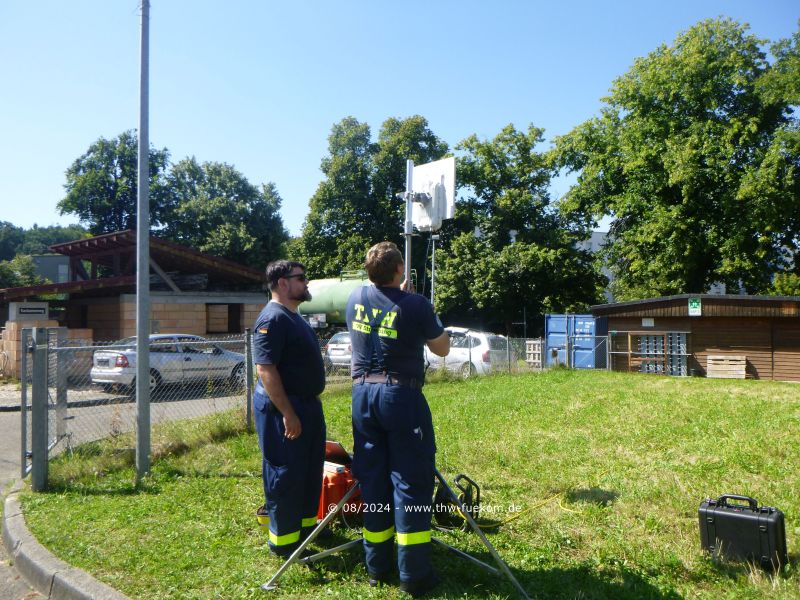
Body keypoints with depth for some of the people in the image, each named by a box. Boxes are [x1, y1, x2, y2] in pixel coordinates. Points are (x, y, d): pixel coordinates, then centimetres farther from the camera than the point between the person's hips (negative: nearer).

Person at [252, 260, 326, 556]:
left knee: (310, 470, 19)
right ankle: (283, 540, 12)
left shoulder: (293, 317, 14)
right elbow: (265, 369, -25)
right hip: (282, 409, -11)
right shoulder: (272, 318, -19)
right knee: (285, 474, 0)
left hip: (307, 404, 11)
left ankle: (306, 524, 34)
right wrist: (288, 414, -26)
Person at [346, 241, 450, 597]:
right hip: (401, 395, -5)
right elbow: (443, 349, 1)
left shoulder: (355, 299, 5)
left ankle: (377, 568, 21)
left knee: (372, 481, 11)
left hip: (362, 394, 5)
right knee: (411, 482, 1)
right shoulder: (415, 305, -12)